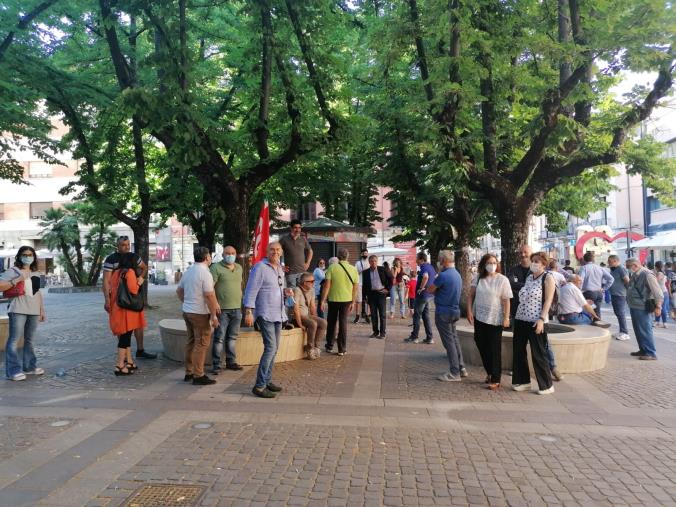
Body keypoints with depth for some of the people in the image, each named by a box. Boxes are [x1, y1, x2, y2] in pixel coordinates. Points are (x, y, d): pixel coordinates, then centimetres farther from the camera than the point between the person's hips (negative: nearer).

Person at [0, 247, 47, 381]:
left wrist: (42, 310, 19)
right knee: (14, 340, -8)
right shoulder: (13, 271, -1)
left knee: (29, 340, 13)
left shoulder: (36, 273, 17)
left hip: (34, 311, 6)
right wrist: (18, 280, -17)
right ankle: (13, 371, -6)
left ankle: (29, 366, 21)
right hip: (18, 311, -6)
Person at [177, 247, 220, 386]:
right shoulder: (205, 272, -17)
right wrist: (214, 315, -18)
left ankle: (189, 372, 23)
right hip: (200, 313, -8)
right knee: (201, 344, -1)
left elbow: (179, 290, 19)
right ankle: (198, 375, 2)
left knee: (191, 342, 16)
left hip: (187, 311, 9)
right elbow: (209, 295, -22)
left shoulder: (188, 271, 10)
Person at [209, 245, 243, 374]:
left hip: (236, 308, 6)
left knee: (232, 337, 13)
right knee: (219, 338, -1)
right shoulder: (216, 267, -7)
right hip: (222, 309, -6)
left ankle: (231, 361, 23)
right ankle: (216, 365, 7)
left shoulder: (239, 268, 13)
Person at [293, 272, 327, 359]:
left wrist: (315, 319, -1)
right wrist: (300, 324, -24)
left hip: (307, 315, 8)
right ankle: (310, 348, -14)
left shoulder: (311, 290, 9)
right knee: (313, 324, -31)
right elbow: (296, 309, -21)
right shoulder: (297, 290, -16)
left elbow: (313, 306, 11)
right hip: (297, 316, -8)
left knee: (323, 323, -15)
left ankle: (316, 346, -7)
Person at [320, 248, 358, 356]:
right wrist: (353, 302, 8)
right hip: (347, 299, 1)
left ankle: (329, 346, 24)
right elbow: (356, 287, 0)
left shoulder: (332, 267, -9)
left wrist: (323, 300, -8)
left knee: (331, 323, 15)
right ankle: (342, 349, 9)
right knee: (343, 323, 8)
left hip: (333, 299, -1)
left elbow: (327, 285, -13)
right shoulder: (353, 269, -1)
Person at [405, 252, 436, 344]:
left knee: (417, 316, 1)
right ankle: (429, 338, 14)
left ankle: (414, 337, 9)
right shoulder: (430, 266, 12)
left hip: (422, 295, -9)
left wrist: (421, 288, -26)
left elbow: (425, 276, -38)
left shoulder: (424, 267, -17)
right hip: (429, 295, 9)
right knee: (426, 316, 13)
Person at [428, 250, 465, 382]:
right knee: (454, 339, 17)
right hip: (454, 311, 8)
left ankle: (454, 373, 2)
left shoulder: (443, 275, -20)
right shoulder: (458, 275, 8)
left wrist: (435, 281, 8)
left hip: (443, 312, -8)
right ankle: (461, 368, 23)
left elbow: (430, 290, -10)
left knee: (449, 342, -3)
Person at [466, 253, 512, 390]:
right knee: (482, 346, 14)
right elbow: (471, 295, 6)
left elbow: (506, 301, -9)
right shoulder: (479, 278, 4)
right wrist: (469, 311, -4)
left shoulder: (502, 280, -8)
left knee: (494, 350, 1)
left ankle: (495, 380, 9)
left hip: (495, 320, -5)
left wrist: (506, 318, -14)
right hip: (479, 318, 5)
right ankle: (489, 372, 33)